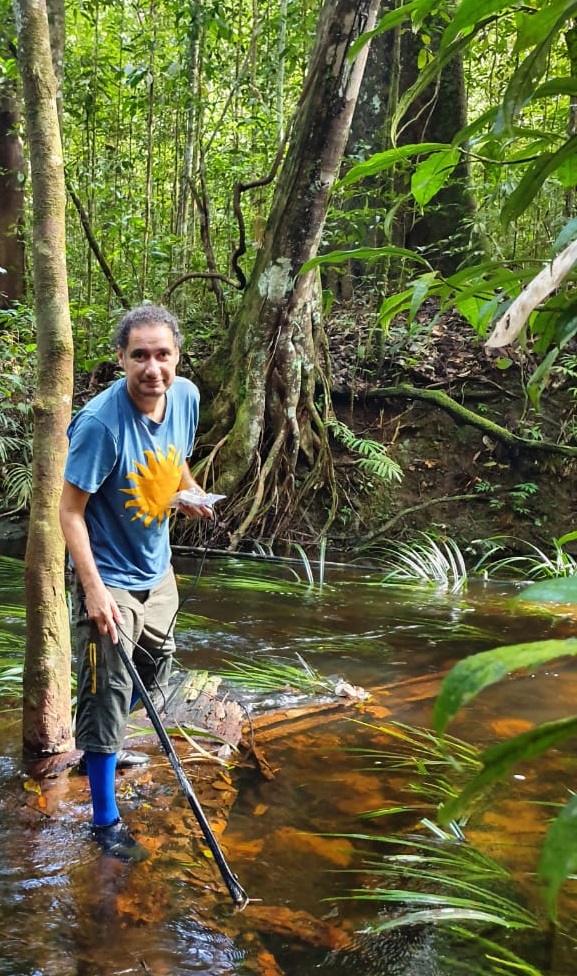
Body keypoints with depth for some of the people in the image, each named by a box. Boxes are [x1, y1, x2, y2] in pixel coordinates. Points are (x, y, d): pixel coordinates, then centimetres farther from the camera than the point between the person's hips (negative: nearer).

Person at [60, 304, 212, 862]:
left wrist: (191, 492, -6)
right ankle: (105, 821, 18)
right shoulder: (100, 422, -27)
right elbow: (70, 510, -21)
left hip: (157, 571, 7)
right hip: (109, 579, -7)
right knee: (106, 693, 0)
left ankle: (101, 749, 52)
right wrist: (94, 590, -26)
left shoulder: (185, 396, -7)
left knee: (152, 680, 24)